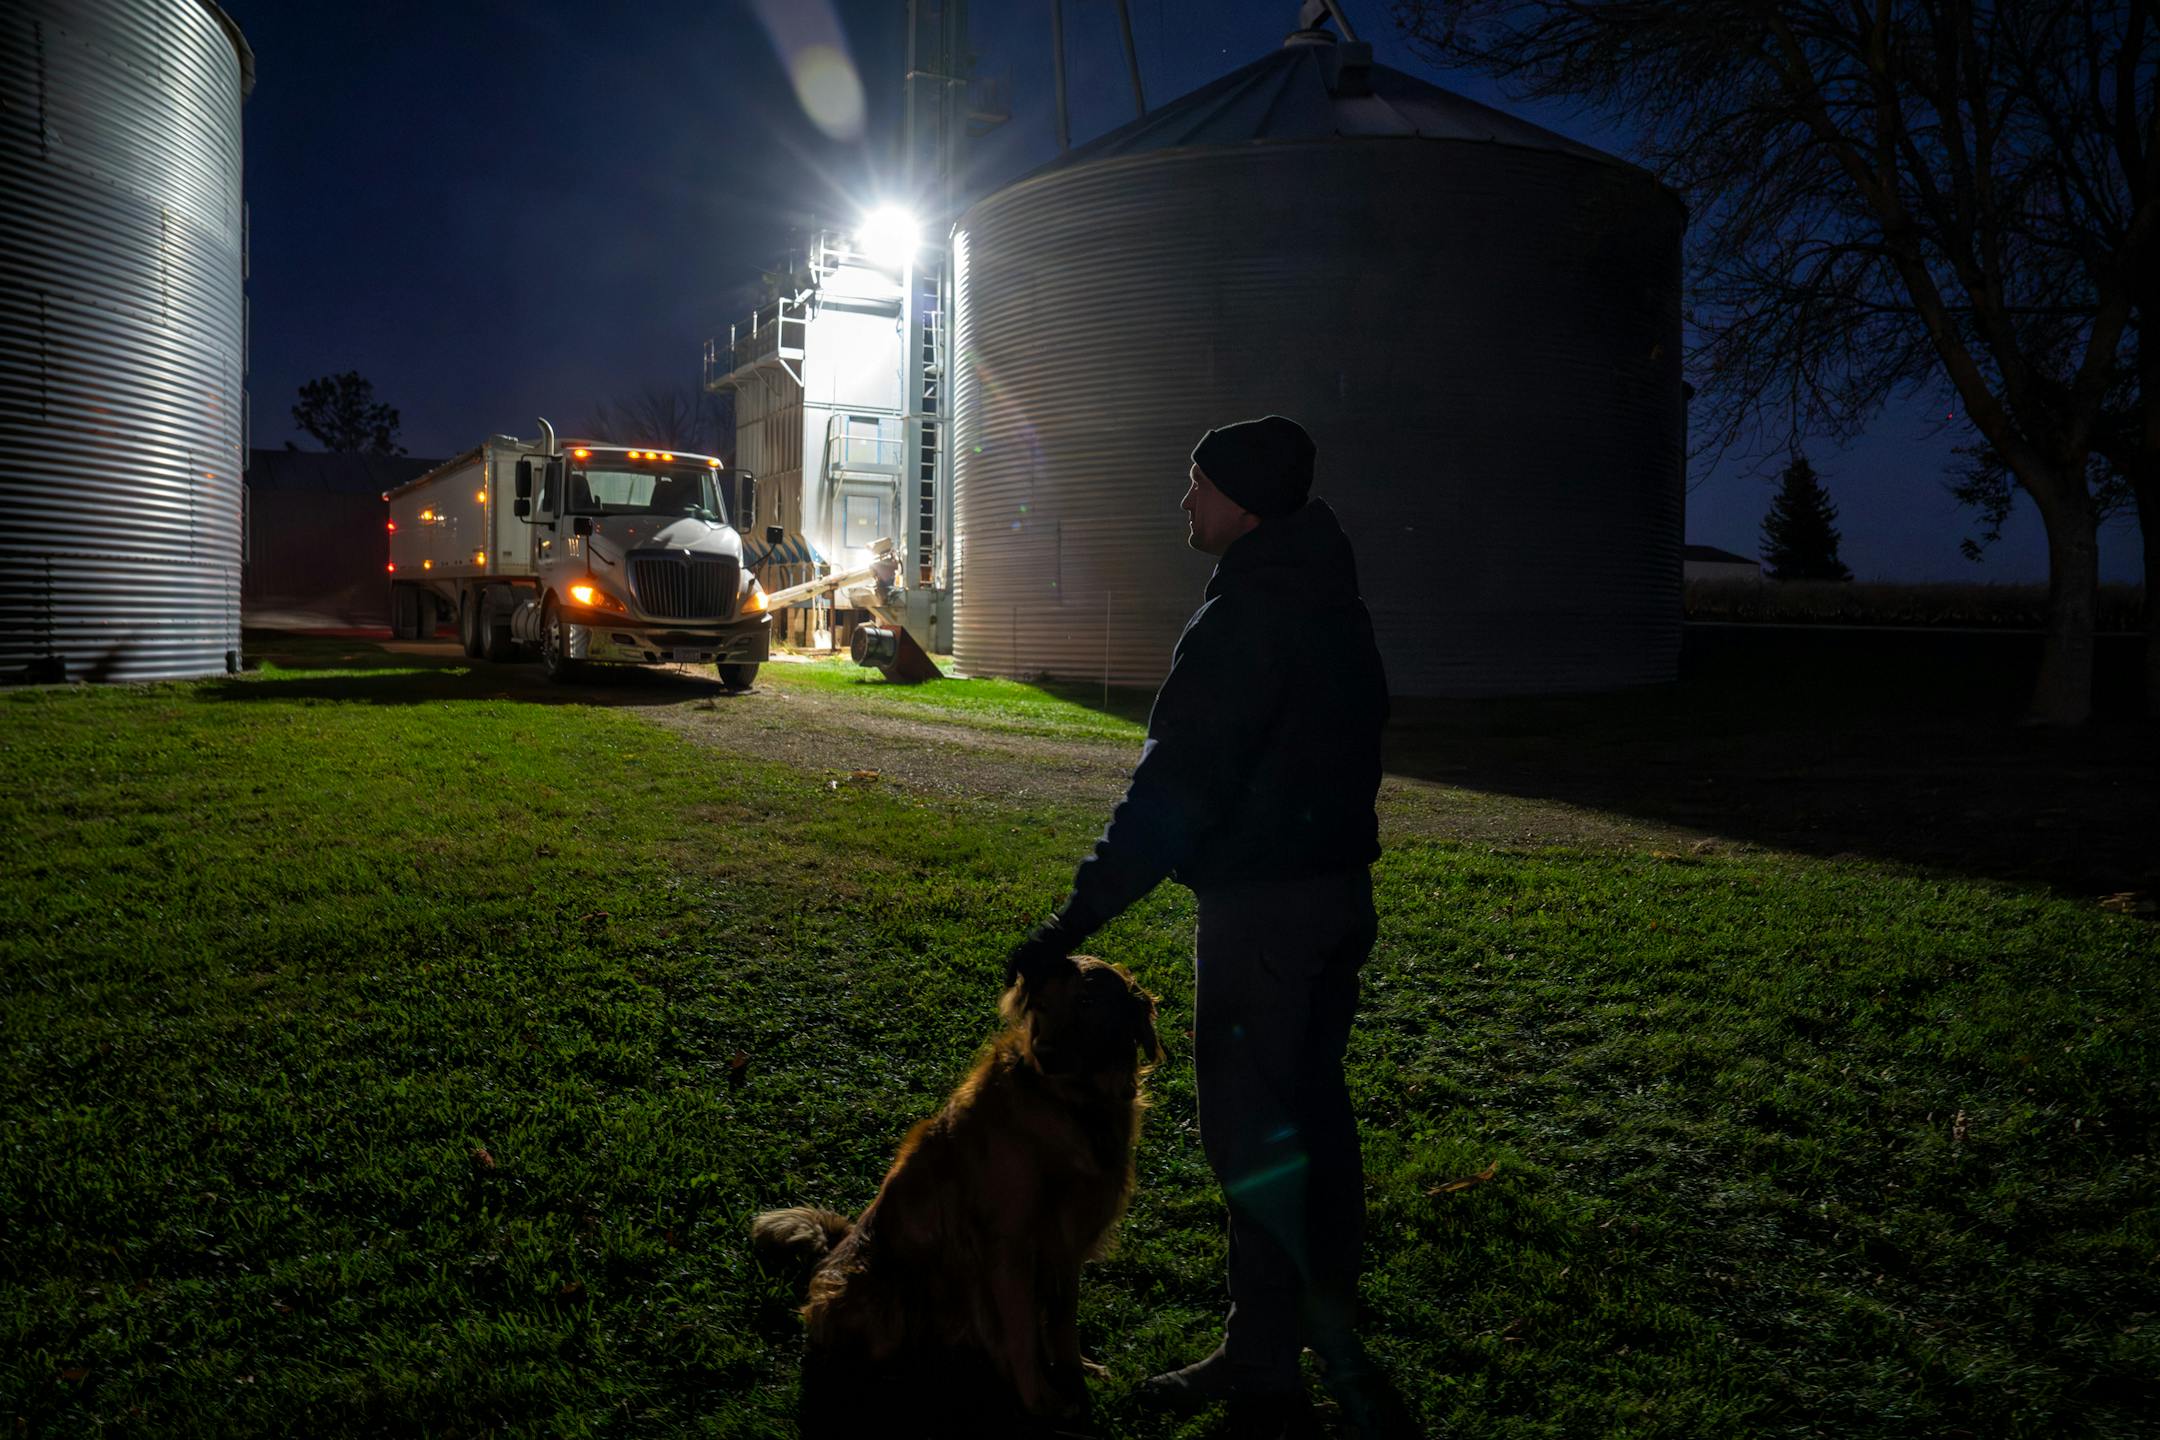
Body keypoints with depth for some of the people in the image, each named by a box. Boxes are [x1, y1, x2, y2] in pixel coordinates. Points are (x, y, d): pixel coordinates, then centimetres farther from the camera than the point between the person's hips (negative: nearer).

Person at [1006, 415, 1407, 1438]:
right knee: (1313, 1115, 16)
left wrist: (1075, 921, -24)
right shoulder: (1331, 603, 12)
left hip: (1260, 906, -10)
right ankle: (1331, 1336, 28)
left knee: (1249, 1134, -2)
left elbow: (1173, 789, -24)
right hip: (1339, 891, 10)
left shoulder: (1243, 618, -18)